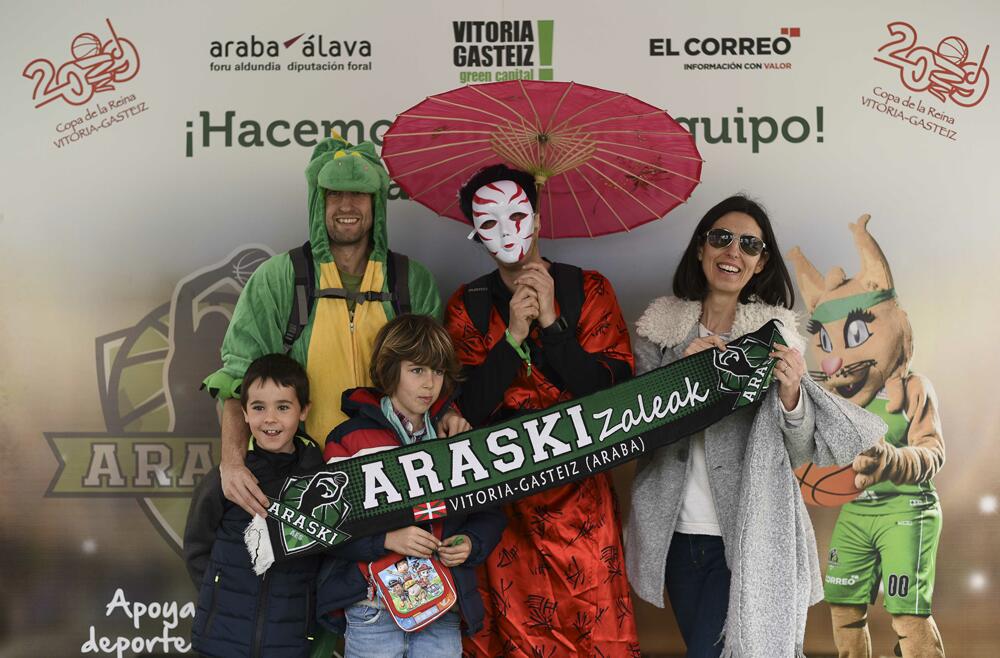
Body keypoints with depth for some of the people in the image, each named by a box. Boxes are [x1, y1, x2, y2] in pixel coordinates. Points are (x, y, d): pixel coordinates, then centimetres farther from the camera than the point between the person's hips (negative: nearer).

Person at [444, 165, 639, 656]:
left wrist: (553, 323, -16)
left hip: (579, 492, 0)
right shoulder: (467, 305, 3)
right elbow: (468, 409, -6)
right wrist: (513, 335, -17)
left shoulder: (588, 289, 0)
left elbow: (614, 391, -9)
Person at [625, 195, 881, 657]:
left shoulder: (776, 333, -2)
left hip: (747, 536, -2)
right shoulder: (661, 326, 1)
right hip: (676, 532, 3)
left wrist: (791, 394, -22)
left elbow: (799, 453, -3)